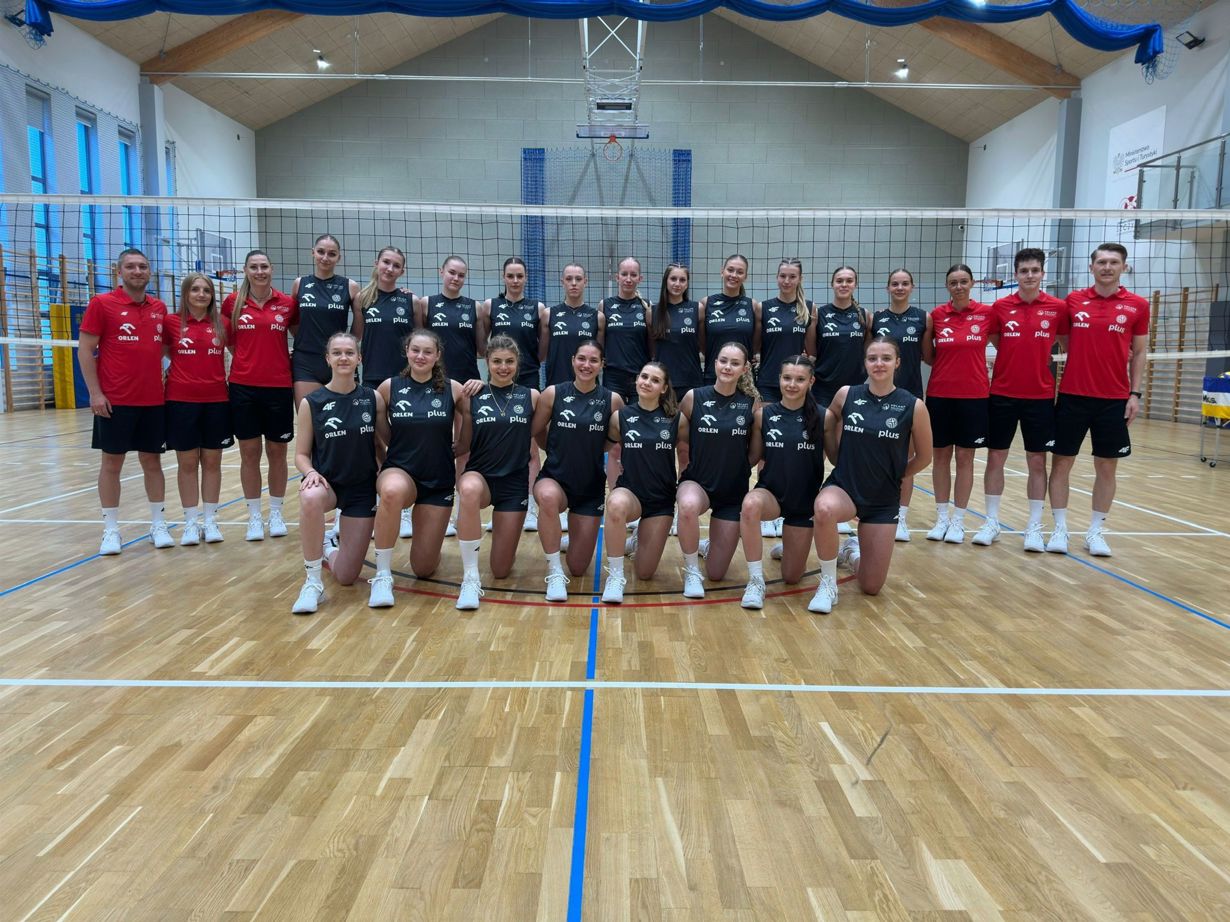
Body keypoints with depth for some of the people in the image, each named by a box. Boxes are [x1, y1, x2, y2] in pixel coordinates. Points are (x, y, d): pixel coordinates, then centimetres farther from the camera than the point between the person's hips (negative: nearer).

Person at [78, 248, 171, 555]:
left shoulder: (159, 308, 9)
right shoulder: (101, 304, -3)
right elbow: (85, 350, -4)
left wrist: (168, 380, 7)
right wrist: (95, 392, -10)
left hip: (154, 400, 4)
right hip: (114, 401, -3)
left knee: (152, 461, 9)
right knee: (112, 463, 4)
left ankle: (158, 525, 18)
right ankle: (111, 530, 13)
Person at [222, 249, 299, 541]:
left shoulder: (287, 303, 1)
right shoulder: (233, 302, 2)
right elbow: (228, 340, 14)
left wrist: (289, 358, 3)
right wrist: (248, 360, 6)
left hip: (278, 386, 0)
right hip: (243, 386, 0)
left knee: (277, 453, 8)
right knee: (249, 453, 5)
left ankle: (276, 514, 22)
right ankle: (254, 517, 16)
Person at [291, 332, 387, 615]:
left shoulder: (373, 398, -3)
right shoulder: (311, 403, -6)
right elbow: (301, 454, -1)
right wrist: (311, 473, -22)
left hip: (362, 489, 1)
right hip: (327, 483, -1)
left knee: (346, 578, 0)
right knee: (310, 499, -41)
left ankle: (328, 550, 38)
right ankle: (312, 583, -22)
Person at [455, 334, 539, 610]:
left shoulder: (531, 396, 1)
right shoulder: (473, 395, -1)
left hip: (515, 483, 1)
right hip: (479, 476, -1)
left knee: (501, 570, 4)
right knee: (469, 490, -42)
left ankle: (504, 536, 42)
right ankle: (470, 578, -28)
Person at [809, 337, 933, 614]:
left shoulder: (913, 406, -9)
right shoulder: (846, 395, -6)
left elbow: (924, 457, 4)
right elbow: (827, 425, 15)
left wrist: (892, 476, 11)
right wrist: (839, 462, 8)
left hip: (883, 500, 1)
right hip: (843, 486, -1)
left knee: (871, 587, 5)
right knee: (824, 509, -40)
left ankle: (853, 550, 41)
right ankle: (828, 583, -16)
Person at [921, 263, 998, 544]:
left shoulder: (987, 313, -2)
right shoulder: (937, 315, 2)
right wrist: (923, 334, -6)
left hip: (974, 395, -1)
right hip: (939, 394, 1)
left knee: (965, 458, 4)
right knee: (941, 455, 7)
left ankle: (958, 520, 14)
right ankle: (942, 517, 19)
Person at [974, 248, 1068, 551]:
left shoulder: (1057, 308, -1)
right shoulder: (1000, 306, 0)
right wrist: (1011, 363, 1)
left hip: (1040, 396, 0)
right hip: (1002, 394, 1)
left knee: (1037, 462, 4)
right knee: (995, 458, 5)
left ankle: (1035, 527, 12)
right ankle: (992, 522, 16)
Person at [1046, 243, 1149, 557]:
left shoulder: (1137, 305, 2)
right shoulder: (1073, 300, 3)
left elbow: (1139, 353, 6)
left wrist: (1135, 394, -1)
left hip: (1114, 399, 0)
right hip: (1072, 395, 0)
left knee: (1106, 466, 6)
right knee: (1061, 462, 3)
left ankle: (1096, 531, 17)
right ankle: (1060, 528, 13)